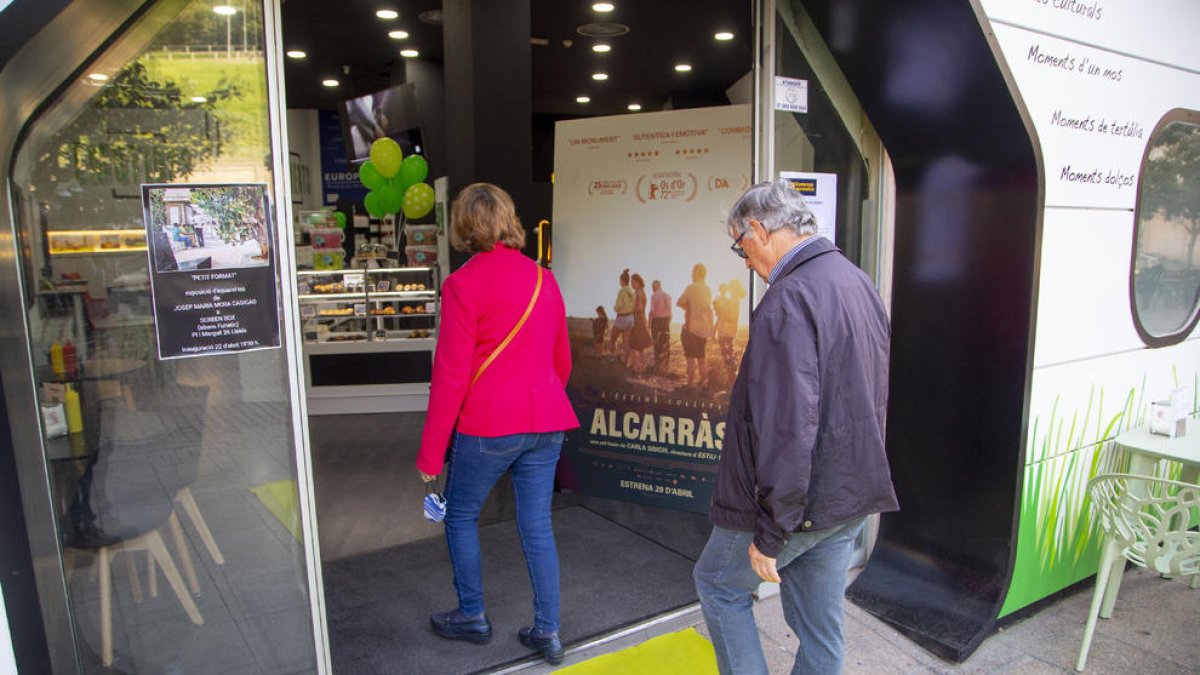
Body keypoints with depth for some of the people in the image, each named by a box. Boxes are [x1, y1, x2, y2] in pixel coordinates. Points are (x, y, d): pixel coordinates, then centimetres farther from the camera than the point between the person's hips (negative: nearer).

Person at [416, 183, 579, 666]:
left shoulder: (463, 284, -12)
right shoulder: (544, 279, 6)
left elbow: (451, 373, -13)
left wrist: (430, 451, -5)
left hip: (487, 426, -5)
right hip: (545, 423, 5)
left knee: (460, 516, 18)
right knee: (537, 526, 13)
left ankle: (472, 616, 31)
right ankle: (547, 632, 22)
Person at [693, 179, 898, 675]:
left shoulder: (789, 300, -23)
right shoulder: (858, 283, 7)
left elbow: (787, 426, -29)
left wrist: (770, 534, -22)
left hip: (797, 500, -8)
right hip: (852, 494, 8)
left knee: (718, 583, 16)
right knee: (821, 626, 20)